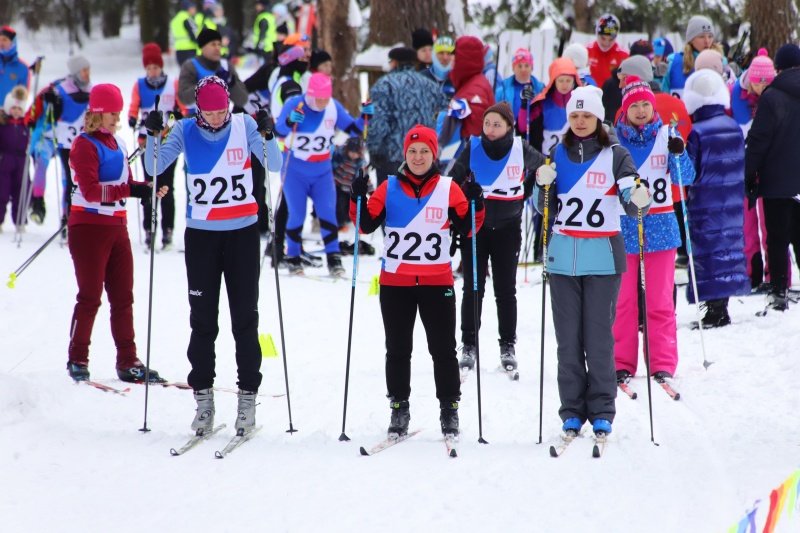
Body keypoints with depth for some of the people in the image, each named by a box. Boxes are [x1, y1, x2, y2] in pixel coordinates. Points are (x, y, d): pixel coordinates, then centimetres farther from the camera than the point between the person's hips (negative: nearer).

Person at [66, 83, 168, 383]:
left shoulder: (116, 143, 13)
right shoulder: (85, 145, -10)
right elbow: (90, 190, -22)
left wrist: (148, 189, -7)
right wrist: (130, 190, -33)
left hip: (116, 226, 7)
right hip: (88, 226, -7)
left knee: (123, 297, 7)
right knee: (90, 296, -3)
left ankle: (128, 362, 10)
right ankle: (77, 360, 8)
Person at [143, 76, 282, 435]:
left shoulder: (244, 126, -5)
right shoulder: (185, 130, -2)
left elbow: (275, 166, -11)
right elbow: (155, 169, -6)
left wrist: (268, 135, -28)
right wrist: (153, 136, -22)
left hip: (242, 233, -1)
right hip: (201, 234, 1)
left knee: (245, 318, 1)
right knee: (202, 320, 4)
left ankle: (248, 395, 7)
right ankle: (203, 397, 10)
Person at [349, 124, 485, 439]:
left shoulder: (449, 188, 1)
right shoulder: (389, 188, 3)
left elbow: (468, 229, 1)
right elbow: (366, 224, 1)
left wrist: (475, 205, -16)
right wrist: (358, 199, -14)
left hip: (437, 282, -1)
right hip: (395, 282, 1)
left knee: (443, 350, 4)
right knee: (397, 350, 7)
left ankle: (449, 408, 12)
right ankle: (399, 409, 16)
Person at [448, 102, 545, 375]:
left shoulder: (521, 149, -6)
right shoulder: (473, 147, -7)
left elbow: (543, 167, 13)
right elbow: (453, 180, -3)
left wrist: (525, 192, 9)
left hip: (507, 227, 0)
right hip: (475, 225, 0)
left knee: (506, 289, 5)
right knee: (473, 288, 1)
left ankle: (508, 347, 12)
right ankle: (468, 346, 8)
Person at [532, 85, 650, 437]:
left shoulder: (615, 155, 1)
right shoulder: (557, 154, 10)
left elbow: (631, 203, -7)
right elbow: (544, 208, 9)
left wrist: (640, 200, -29)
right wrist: (543, 185, -11)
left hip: (603, 255, -3)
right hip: (563, 256, 3)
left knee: (599, 335, -4)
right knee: (568, 337, 2)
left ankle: (602, 411, 2)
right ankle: (572, 411, 8)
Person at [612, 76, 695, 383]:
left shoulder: (666, 135, 3)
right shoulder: (614, 138, 2)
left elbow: (686, 178, -2)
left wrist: (678, 153, -19)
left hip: (660, 226, 0)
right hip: (623, 227, 0)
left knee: (661, 300, 0)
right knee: (623, 299, 2)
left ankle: (663, 364, 5)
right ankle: (622, 363, 9)